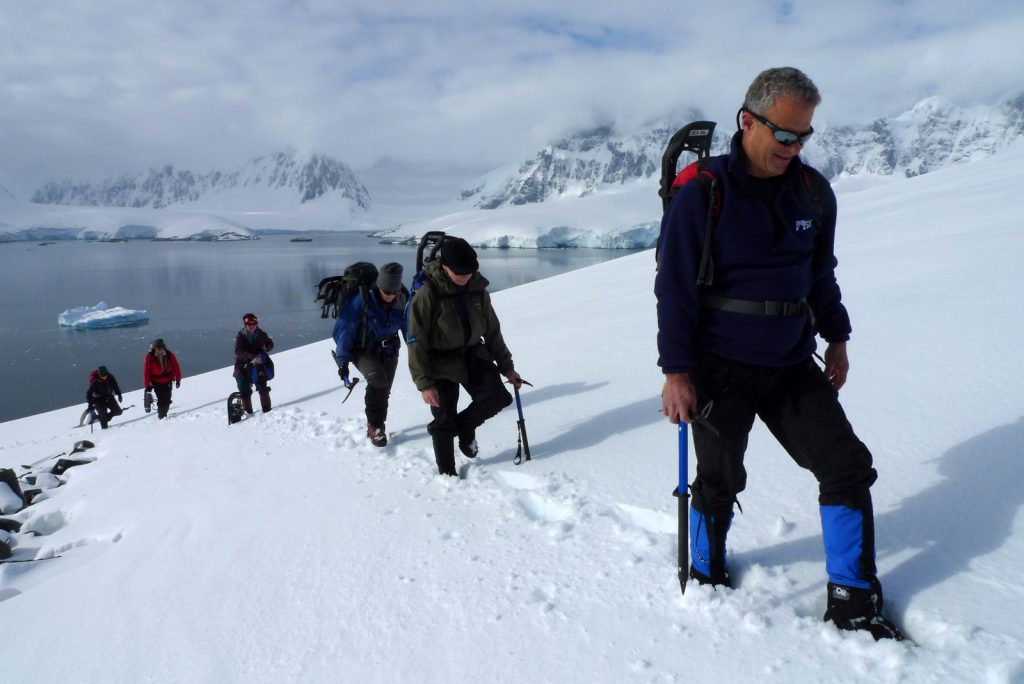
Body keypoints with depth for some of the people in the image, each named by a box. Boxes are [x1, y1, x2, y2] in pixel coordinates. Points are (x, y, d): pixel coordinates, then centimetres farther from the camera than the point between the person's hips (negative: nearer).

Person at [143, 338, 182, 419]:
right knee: (161, 400, -9)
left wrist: (178, 379, 5)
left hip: (168, 382, 3)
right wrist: (147, 385, -6)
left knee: (167, 401, 6)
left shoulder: (169, 355, -6)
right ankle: (161, 416, 8)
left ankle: (164, 415, 27)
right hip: (156, 383, -2)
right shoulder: (149, 357, -11)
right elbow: (146, 372, -7)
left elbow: (176, 367, 2)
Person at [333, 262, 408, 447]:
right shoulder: (361, 300, -26)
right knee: (378, 381, -27)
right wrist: (342, 361, -13)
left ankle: (376, 427, 29)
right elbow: (344, 330, -17)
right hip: (363, 350, -4)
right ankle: (374, 425, -9)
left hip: (388, 350, 4)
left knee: (383, 390, 7)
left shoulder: (402, 300, -13)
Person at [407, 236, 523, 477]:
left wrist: (506, 366, 9)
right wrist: (424, 383, -20)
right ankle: (447, 474, 23)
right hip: (442, 364, -4)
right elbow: (417, 342, -17)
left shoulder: (477, 290, -4)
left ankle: (466, 425, 21)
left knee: (498, 398, -9)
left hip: (474, 356, 5)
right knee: (444, 421, 3)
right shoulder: (428, 294, -20)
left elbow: (492, 331, 8)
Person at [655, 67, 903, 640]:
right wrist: (676, 371, -13)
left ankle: (854, 602, 19)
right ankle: (707, 578, 34)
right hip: (720, 369, -5)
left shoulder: (813, 191, 4)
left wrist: (837, 340, 20)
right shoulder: (702, 192, -13)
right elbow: (675, 287, -12)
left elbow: (821, 273, 17)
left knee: (849, 466, 3)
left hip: (792, 365, 5)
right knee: (720, 481, 8)